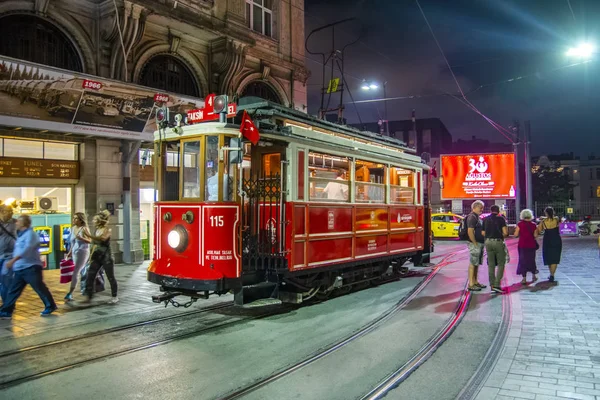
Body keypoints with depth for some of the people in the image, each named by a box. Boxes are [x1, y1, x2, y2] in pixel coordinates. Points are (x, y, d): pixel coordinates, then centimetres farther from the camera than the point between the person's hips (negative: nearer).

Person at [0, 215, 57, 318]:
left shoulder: (30, 234, -13)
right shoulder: (21, 234, 17)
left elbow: (27, 249, -27)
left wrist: (13, 260, -33)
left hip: (31, 268, -9)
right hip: (20, 269, 9)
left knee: (40, 288, 0)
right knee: (13, 291, 6)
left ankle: (50, 306, 12)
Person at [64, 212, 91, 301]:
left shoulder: (84, 229, -11)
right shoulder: (73, 228, 9)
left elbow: (90, 241, -15)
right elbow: (73, 242, 18)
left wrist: (81, 238, -30)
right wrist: (70, 252, 17)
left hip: (82, 252, -7)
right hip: (74, 252, 7)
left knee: (75, 273, -10)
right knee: (81, 272, 14)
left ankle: (70, 294, -9)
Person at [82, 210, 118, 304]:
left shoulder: (107, 230, -11)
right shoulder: (96, 230, 9)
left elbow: (103, 238, -32)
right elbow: (95, 244, 17)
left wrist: (90, 235, -35)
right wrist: (91, 256, 14)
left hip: (106, 257, -6)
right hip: (97, 256, 6)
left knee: (110, 277, 3)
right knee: (89, 276, -1)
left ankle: (114, 297, 15)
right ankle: (88, 296, 6)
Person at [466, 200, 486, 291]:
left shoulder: (477, 217, 18)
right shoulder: (472, 217, -14)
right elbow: (470, 231, -22)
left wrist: (481, 244, 18)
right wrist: (475, 244, -21)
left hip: (480, 243, 10)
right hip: (475, 244, -10)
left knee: (477, 264, 14)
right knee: (472, 264, -7)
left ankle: (475, 282, 22)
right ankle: (471, 284, -4)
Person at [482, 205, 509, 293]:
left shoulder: (485, 219, 9)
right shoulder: (501, 219, -2)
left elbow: (483, 233, 9)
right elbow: (505, 233, -9)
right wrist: (501, 235, 12)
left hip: (488, 242, 4)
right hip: (498, 242, -4)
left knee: (491, 264, 9)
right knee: (501, 264, 4)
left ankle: (492, 285, 11)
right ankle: (497, 284, -6)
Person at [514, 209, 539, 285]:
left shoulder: (520, 224, -8)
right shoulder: (533, 225, -3)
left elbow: (516, 235, -9)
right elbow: (535, 236, -4)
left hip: (522, 245, -2)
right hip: (531, 245, 2)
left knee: (523, 260, 2)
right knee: (532, 260, 18)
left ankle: (524, 278, -5)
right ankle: (533, 276, 30)